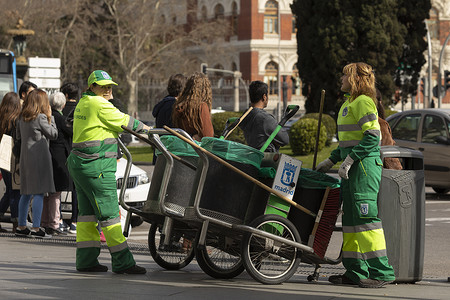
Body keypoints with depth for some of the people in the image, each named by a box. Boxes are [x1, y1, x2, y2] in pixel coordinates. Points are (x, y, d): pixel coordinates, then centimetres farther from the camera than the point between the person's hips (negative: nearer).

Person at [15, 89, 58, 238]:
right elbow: (53, 134, -5)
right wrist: (50, 117, 5)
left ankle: (21, 226, 17)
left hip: (25, 157, 8)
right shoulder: (41, 117, -12)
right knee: (39, 192, -7)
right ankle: (36, 228, -11)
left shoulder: (22, 118, 9)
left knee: (26, 193, 13)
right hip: (39, 157, -8)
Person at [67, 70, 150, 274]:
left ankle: (86, 260, 13)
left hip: (78, 163, 10)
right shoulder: (99, 105, -13)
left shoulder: (83, 103, 16)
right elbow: (124, 121, -6)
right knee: (109, 213, -7)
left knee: (87, 211, 12)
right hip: (96, 166, -10)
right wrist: (143, 127, 11)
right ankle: (122, 262, -6)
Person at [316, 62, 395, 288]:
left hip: (365, 164, -10)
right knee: (350, 217, 10)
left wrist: (348, 161, -20)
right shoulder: (349, 103, 20)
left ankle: (382, 272, -10)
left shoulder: (363, 102, -11)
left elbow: (372, 138, -20)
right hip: (354, 167, 10)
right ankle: (355, 271, 14)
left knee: (366, 217, -11)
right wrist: (331, 161, 23)